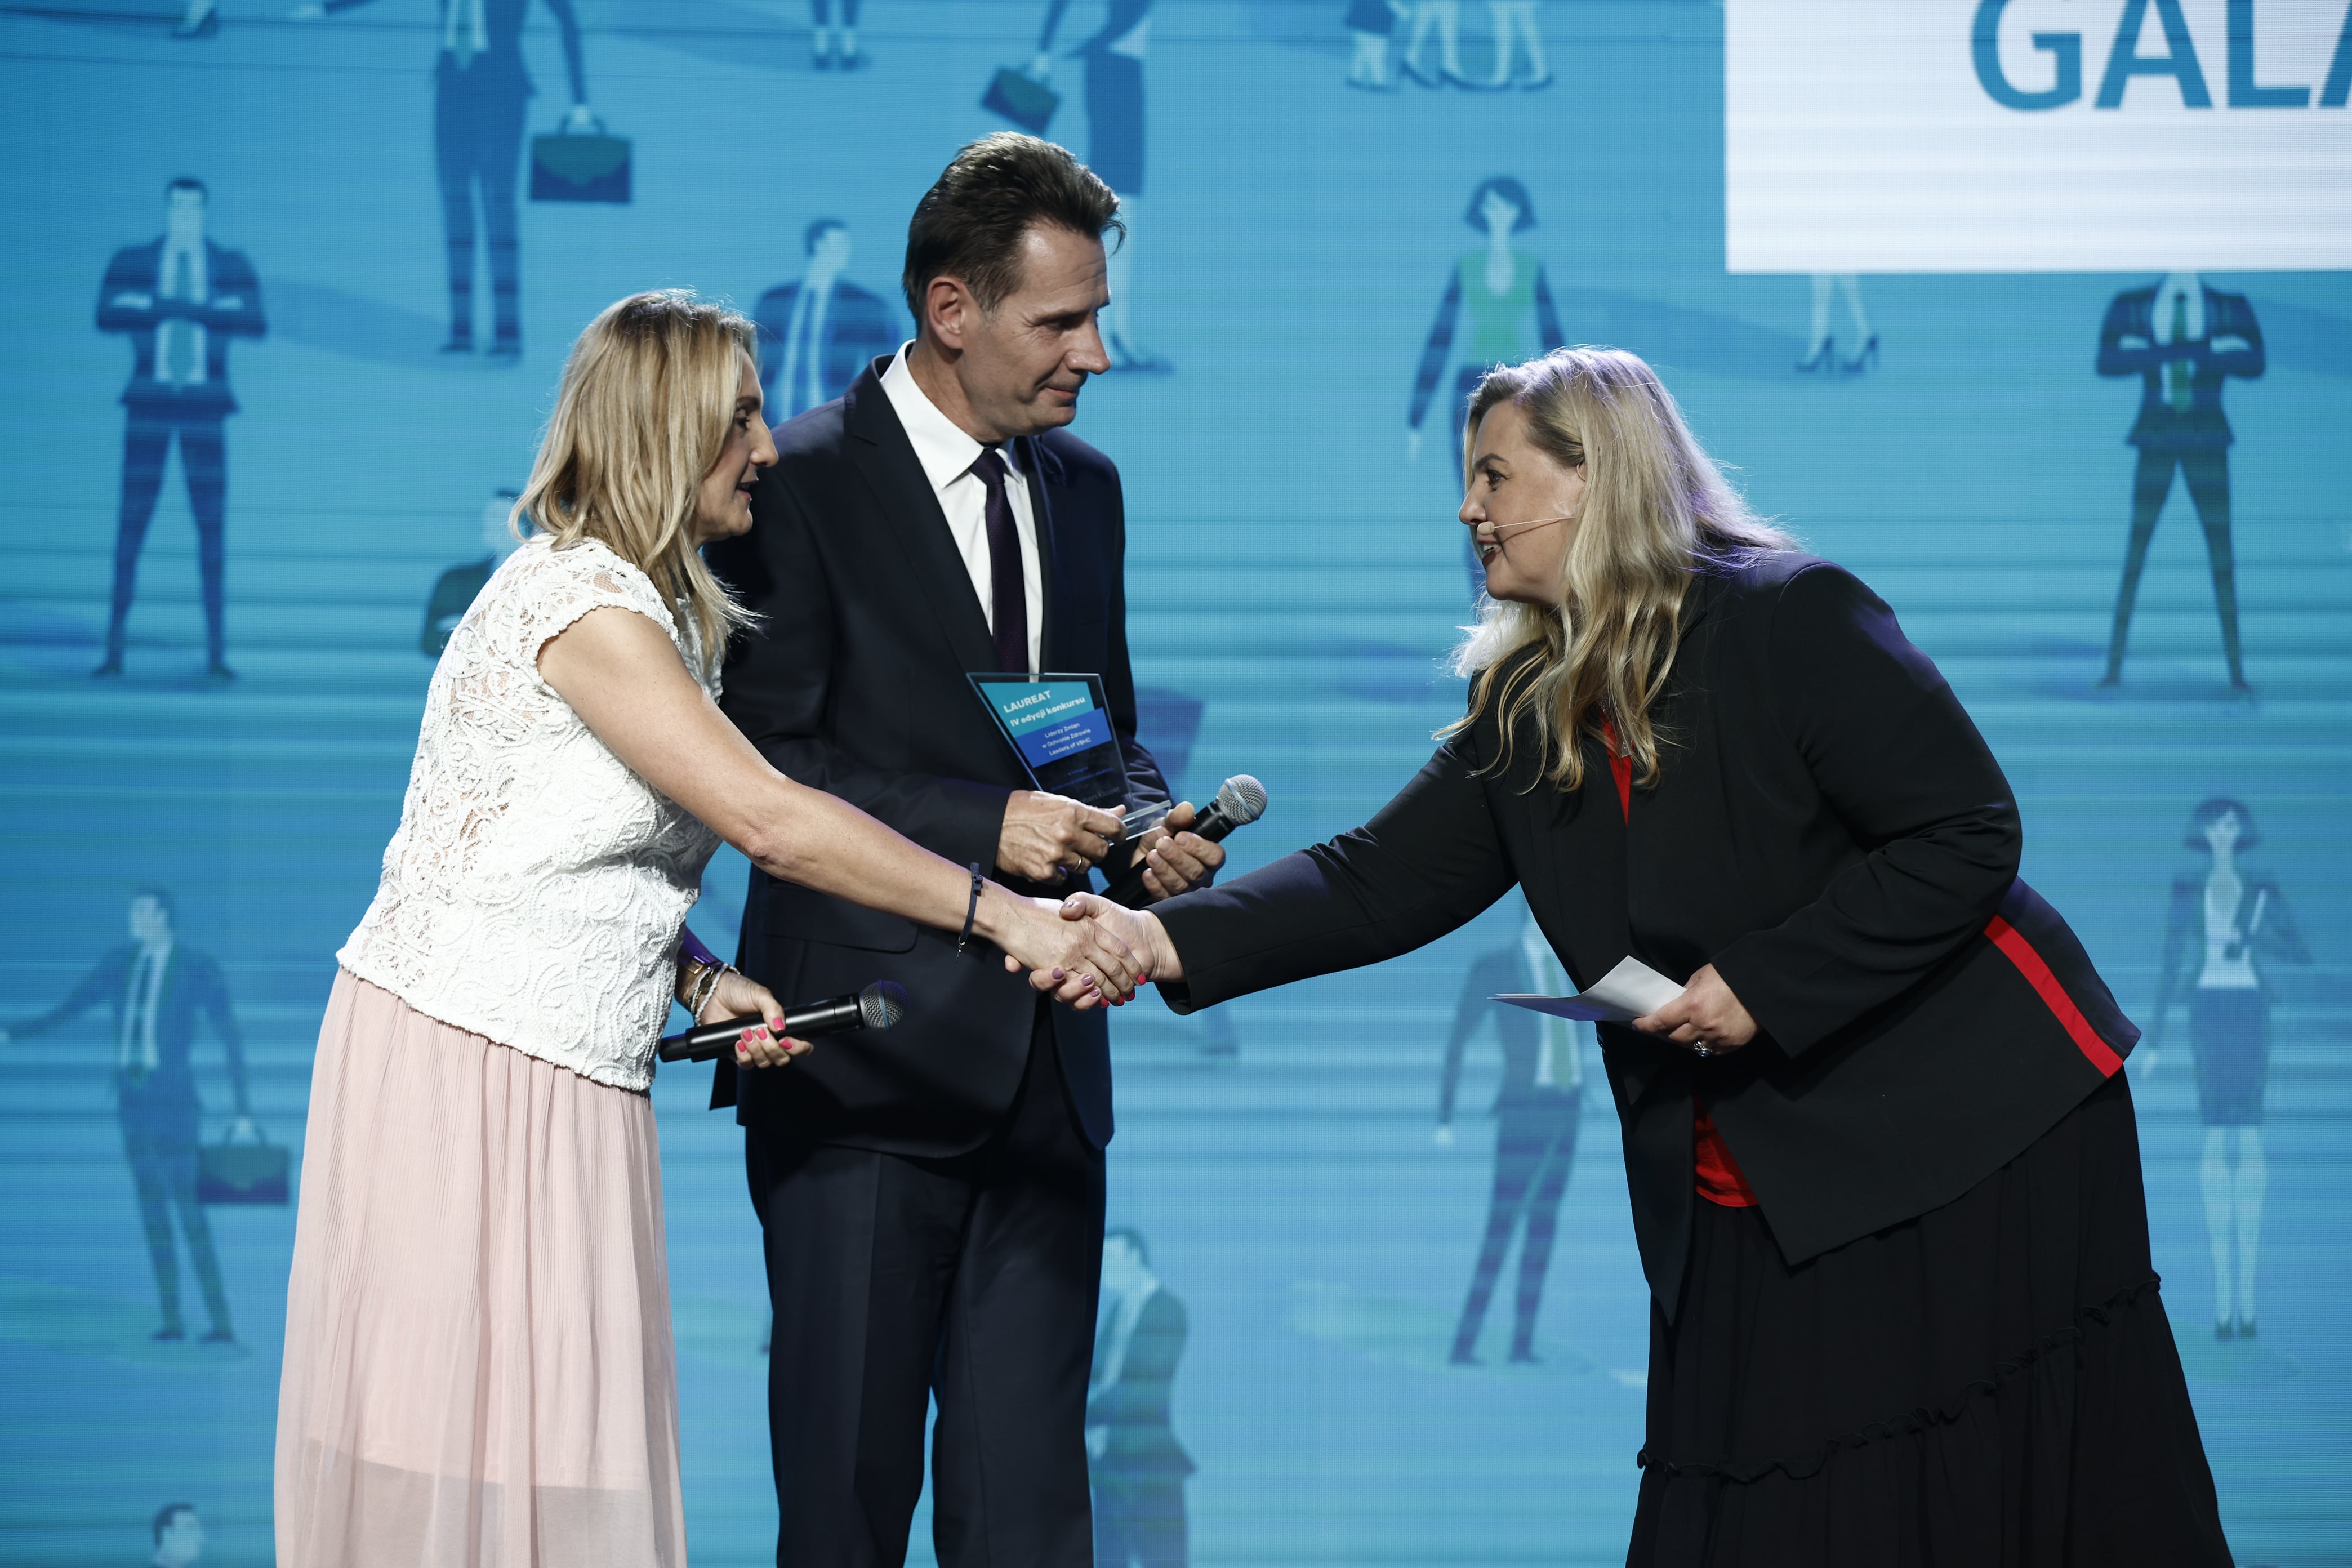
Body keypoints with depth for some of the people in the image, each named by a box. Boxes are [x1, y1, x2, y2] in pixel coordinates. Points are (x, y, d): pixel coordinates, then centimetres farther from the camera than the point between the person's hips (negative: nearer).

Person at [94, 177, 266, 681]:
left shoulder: (233, 266, 3)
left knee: (212, 522, -1)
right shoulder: (131, 261, 2)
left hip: (204, 405, 0)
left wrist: (159, 306, -20)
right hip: (149, 403, 0)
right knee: (133, 520, -2)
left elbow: (255, 323, -13)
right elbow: (107, 316, -15)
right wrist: (206, 310, -21)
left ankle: (217, 651, 4)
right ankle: (115, 648, 2)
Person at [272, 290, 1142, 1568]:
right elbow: (770, 821, -23)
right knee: (465, 1440, -5)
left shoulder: (653, 610, 15)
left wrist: (698, 980, 2)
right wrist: (1001, 915, -22)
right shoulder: (581, 599, -16)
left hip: (565, 1070, 9)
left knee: (569, 1446, 7)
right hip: (464, 1064, -9)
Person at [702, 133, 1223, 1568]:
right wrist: (983, 826, -20)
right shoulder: (798, 487, -7)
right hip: (868, 1065, -5)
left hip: (1045, 1060, 5)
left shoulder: (1085, 487, 13)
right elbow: (765, 766, -11)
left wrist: (1144, 824, 0)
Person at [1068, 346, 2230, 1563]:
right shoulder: (1525, 708, 9)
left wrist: (1766, 983, -19)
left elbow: (1966, 835, -14)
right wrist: (1173, 941, -11)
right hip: (1755, 1192, 6)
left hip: (1972, 1141, -6)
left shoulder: (1792, 618, -12)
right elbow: (1382, 879, 3)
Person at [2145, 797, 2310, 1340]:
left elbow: (2300, 953, 1)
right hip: (2208, 1008, 0)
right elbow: (2172, 967, 8)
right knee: (2217, 1141, -6)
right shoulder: (2187, 892, 8)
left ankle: (2246, 1297, -4)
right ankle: (2222, 1296, -4)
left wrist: (2248, 939, -13)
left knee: (2249, 1139, -6)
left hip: (2250, 1009, 0)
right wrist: (2155, 1036, 4)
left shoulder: (2264, 890, 7)